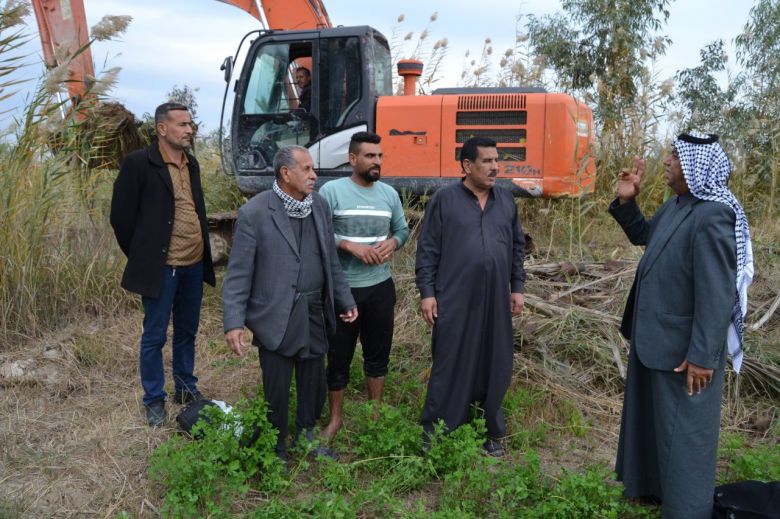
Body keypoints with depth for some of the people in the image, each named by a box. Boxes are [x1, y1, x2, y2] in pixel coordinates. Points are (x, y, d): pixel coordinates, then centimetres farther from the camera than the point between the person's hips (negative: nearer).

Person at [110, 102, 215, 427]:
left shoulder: (191, 163, 10)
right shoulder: (138, 163, -10)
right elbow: (121, 216, -8)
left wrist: (203, 250, 12)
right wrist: (141, 257, -2)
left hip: (194, 264, 6)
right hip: (161, 267, -6)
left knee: (187, 331, 17)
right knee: (154, 336, 6)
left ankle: (186, 388, 33)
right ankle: (154, 400, 21)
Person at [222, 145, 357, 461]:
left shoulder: (320, 206, 5)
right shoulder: (254, 212, -12)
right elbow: (238, 273, -12)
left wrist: (345, 300, 11)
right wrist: (234, 323, -17)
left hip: (314, 313, 5)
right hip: (276, 317, -5)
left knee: (315, 385, 17)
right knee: (277, 391, 9)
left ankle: (307, 437, 40)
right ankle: (277, 450, 31)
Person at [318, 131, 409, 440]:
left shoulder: (389, 193, 5)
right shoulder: (331, 191, -9)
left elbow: (403, 229, 14)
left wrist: (392, 243, -8)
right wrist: (350, 245, -22)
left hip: (381, 287, 4)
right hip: (343, 288, -4)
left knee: (378, 352, 16)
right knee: (339, 356, 7)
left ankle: (376, 413, 35)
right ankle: (335, 419, 26)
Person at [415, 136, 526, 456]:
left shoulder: (506, 200, 10)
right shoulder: (444, 199, -4)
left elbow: (517, 246, 16)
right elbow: (427, 249, -4)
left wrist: (517, 287, 11)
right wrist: (427, 292, -9)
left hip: (495, 301, 4)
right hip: (454, 301, -4)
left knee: (494, 366, 12)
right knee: (449, 365, 3)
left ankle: (492, 432, 28)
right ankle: (435, 434, 18)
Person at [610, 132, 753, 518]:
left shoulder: (712, 216, -25)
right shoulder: (676, 205, 4)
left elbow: (717, 293, -26)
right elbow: (643, 236, 22)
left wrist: (702, 355, -23)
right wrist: (626, 201, 4)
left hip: (684, 349, -9)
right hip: (656, 339, 10)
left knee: (683, 430, 7)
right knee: (651, 418, 24)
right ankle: (652, 486, 44)